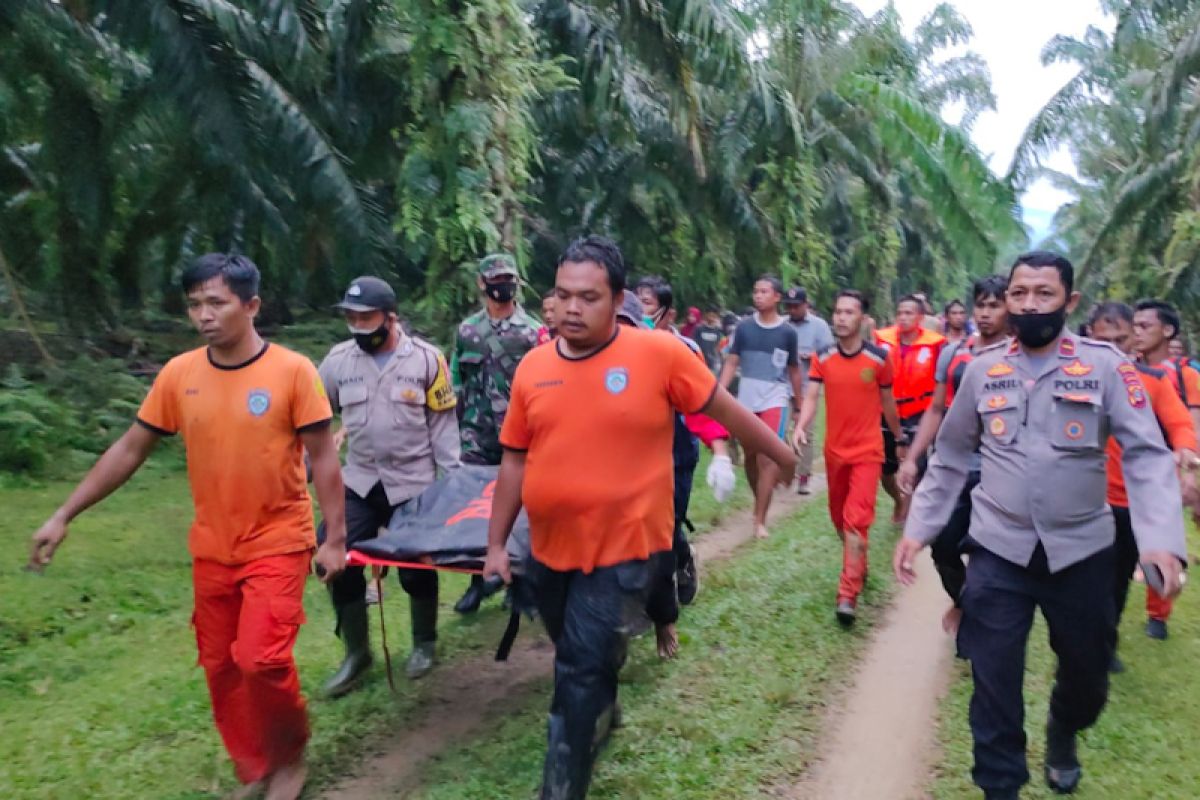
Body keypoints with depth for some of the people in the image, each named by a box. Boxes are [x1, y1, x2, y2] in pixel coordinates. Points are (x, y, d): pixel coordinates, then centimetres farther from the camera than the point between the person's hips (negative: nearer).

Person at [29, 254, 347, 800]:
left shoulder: (292, 371, -13)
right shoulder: (178, 374, -3)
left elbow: (323, 457, -9)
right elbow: (129, 450, 5)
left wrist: (335, 538, -10)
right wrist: (64, 515, 4)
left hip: (278, 543, -4)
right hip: (212, 549, 4)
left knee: (261, 660, -13)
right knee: (221, 668, 12)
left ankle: (291, 755, 17)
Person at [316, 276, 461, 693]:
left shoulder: (426, 358, -7)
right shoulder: (338, 359, -1)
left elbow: (443, 422, -3)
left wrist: (452, 478, -6)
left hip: (414, 483, -2)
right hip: (359, 482, 3)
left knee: (418, 568, 8)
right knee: (338, 561, -1)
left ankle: (424, 644, 32)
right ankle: (356, 653, 17)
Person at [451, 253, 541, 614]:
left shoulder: (533, 332, -1)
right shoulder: (467, 330, 8)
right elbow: (456, 384, 12)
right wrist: (455, 428, 9)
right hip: (478, 438, 2)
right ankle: (479, 580, 12)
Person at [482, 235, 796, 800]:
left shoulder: (660, 354, -13)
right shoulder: (533, 368, -1)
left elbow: (724, 408, -1)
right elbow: (515, 460, 5)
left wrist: (782, 456, 10)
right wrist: (496, 544, 6)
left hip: (622, 552, -5)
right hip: (549, 550, 5)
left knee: (582, 675, -3)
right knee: (576, 663, 26)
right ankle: (603, 716, 57)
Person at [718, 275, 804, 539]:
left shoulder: (787, 332, -1)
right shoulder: (744, 327, 2)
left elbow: (794, 369, 8)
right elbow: (731, 362, 2)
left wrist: (799, 403, 12)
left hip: (775, 399, -2)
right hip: (746, 399, 3)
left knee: (767, 458, -9)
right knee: (750, 456, 13)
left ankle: (760, 521, -5)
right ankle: (759, 502, 35)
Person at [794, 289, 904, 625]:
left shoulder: (879, 358, -7)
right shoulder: (823, 358, -2)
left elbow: (887, 402, 6)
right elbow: (811, 397, -11)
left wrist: (899, 437, 16)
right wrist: (800, 427, -29)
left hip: (867, 451, -3)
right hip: (834, 451, 4)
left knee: (857, 520, -13)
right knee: (839, 517, 17)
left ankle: (848, 595, -12)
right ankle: (857, 566, 43)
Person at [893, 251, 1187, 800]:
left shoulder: (1106, 365, -6)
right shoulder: (982, 369, 0)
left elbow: (1147, 455, -12)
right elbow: (949, 458, 8)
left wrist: (1162, 539, -26)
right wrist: (917, 528, 4)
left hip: (1082, 550, 0)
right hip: (998, 551, 0)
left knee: (1087, 671, 18)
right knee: (994, 679, 3)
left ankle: (1062, 734, 52)